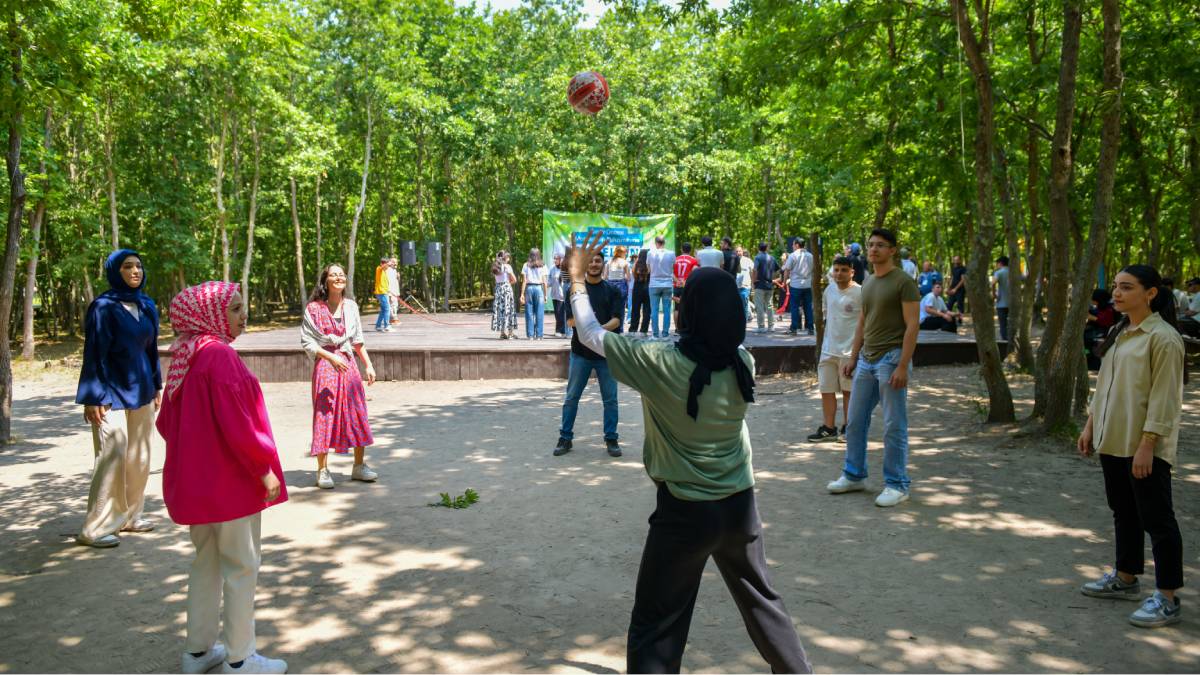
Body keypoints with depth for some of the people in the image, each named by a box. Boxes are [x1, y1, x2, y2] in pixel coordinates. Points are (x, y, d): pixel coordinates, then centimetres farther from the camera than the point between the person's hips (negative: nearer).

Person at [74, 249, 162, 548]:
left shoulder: (146, 306, 9)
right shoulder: (103, 307, -10)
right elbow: (94, 353, -12)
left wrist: (157, 385, 15)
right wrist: (94, 398, -15)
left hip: (141, 391, 7)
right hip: (113, 393, -7)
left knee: (139, 457, 10)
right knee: (112, 458, -8)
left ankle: (128, 516, 23)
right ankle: (94, 529, 2)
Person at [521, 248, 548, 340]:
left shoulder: (526, 265, 4)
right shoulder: (542, 266, 4)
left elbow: (524, 281, -1)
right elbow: (544, 282, 0)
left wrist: (522, 294, 0)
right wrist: (545, 294, 4)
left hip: (529, 288, 1)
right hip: (539, 288, -1)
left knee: (529, 313, 4)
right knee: (539, 313, 2)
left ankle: (530, 335, 4)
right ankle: (539, 335, 2)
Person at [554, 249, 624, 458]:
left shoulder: (612, 291, 4)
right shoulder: (575, 289, 5)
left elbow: (616, 320, -7)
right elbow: (570, 320, -3)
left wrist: (600, 329, -25)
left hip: (607, 352, 0)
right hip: (580, 352, 0)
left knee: (610, 399, 5)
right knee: (571, 397, 6)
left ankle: (611, 439, 16)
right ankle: (565, 438, 17)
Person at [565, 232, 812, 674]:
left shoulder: (660, 365, -20)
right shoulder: (743, 362, -7)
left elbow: (589, 333, -8)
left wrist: (576, 277, 5)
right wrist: (699, 287, 22)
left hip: (685, 512, -5)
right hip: (740, 506, 5)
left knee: (654, 630, 8)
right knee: (762, 601, 26)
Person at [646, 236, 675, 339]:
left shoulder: (651, 253, -3)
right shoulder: (671, 253, -2)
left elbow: (648, 269, 4)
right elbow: (673, 268, 7)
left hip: (654, 285, -1)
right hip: (668, 285, 1)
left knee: (654, 310, 4)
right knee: (666, 310, 4)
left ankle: (655, 333, 3)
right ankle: (665, 333, 4)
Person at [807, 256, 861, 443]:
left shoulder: (860, 292, -11)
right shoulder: (829, 290, 7)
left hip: (850, 351, -5)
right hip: (828, 350, 5)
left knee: (848, 390, 6)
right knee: (826, 390, 7)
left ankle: (847, 427, 19)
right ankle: (829, 428, 16)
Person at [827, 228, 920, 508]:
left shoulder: (904, 282, -8)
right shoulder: (868, 283, 15)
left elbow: (912, 325, -13)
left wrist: (902, 366, -19)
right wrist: (853, 358, 16)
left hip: (891, 359, -7)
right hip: (866, 359, 8)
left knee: (894, 427, -2)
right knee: (855, 422, 11)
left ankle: (897, 485, 8)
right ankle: (854, 475, 24)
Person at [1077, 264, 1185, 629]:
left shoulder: (1163, 338, -15)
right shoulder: (1118, 333, 11)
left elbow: (1164, 397, -18)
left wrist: (1146, 445, -20)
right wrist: (1091, 425, 15)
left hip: (1144, 446, -9)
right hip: (1113, 440, 9)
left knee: (1156, 518, -1)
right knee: (1124, 512, 18)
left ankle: (1167, 599, 8)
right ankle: (1125, 578, 32)